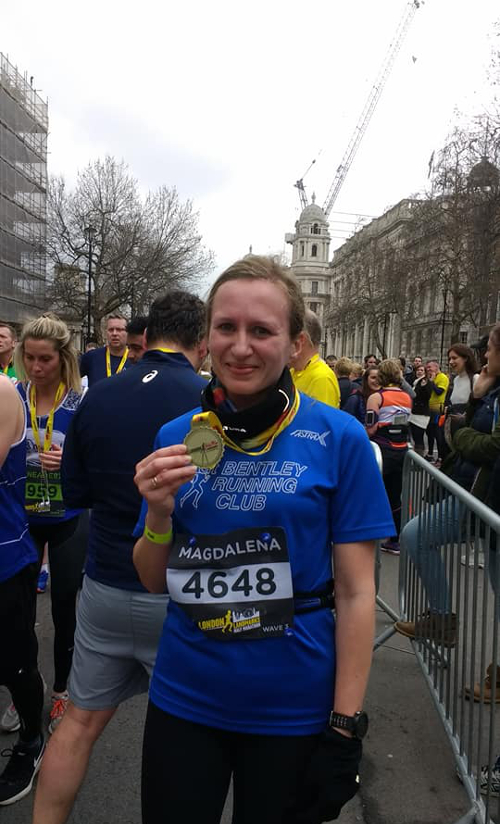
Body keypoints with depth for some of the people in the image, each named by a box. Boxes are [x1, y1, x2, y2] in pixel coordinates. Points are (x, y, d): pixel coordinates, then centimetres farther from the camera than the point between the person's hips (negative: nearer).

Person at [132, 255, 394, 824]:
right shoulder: (177, 438, -3)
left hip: (293, 711, -2)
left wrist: (345, 729, -8)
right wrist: (159, 514, -16)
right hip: (183, 701, 3)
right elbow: (153, 581, 3)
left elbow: (356, 591, -8)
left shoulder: (339, 439, -11)